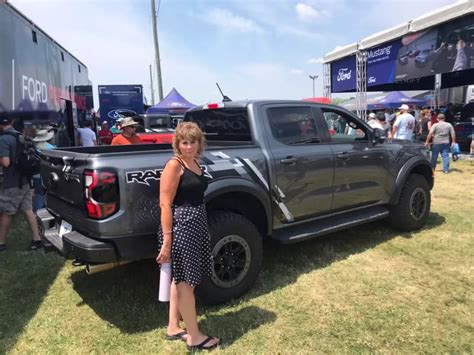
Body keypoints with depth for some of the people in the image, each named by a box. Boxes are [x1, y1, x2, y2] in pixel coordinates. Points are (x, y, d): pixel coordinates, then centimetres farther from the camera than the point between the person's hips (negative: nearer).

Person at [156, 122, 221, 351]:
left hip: (197, 224, 9)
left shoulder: (195, 164, 11)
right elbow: (165, 204, -18)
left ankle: (173, 327, 33)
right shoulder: (174, 165, -14)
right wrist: (166, 240, -21)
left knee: (181, 279, 17)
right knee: (186, 280, 3)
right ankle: (194, 337, 18)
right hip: (180, 226, -9)